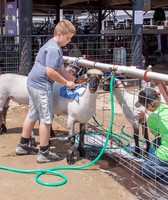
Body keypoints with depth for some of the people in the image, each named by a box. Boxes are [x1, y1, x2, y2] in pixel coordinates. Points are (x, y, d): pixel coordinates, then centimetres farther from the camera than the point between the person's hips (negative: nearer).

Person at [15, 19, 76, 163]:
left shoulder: (54, 47, 16)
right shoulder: (54, 49, -17)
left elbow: (61, 70, 16)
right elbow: (50, 72, -25)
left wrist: (75, 80, 9)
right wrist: (67, 83, -15)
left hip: (34, 84, 10)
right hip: (41, 86, -10)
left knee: (33, 115, 19)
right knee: (46, 118, -2)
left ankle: (23, 145, 30)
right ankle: (44, 153, 6)